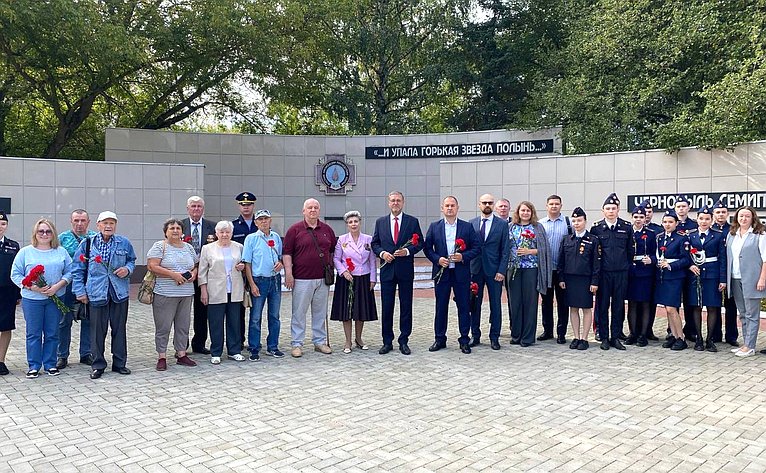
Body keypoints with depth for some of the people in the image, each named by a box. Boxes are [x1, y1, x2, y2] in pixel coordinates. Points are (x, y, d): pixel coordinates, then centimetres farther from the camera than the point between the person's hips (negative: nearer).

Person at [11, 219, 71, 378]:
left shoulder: (61, 252, 6)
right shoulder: (25, 252, 1)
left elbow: (69, 272, 6)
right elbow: (15, 275, 0)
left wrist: (57, 286, -11)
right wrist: (33, 287, -14)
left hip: (55, 299, 1)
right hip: (32, 299, -1)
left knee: (52, 333, 7)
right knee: (33, 333, 5)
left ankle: (50, 364, 19)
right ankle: (34, 366, 15)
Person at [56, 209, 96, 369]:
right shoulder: (63, 238, 3)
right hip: (68, 286, -1)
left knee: (88, 320, 9)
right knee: (64, 321, 5)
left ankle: (86, 354, 21)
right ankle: (62, 356, 16)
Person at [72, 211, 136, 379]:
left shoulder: (124, 243, 4)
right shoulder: (87, 244, 0)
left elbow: (132, 261, 19)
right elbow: (78, 269, 4)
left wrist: (128, 269, -4)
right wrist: (80, 291, -1)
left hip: (120, 294, 2)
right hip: (96, 294, -2)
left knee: (119, 329, 9)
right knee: (97, 331, 3)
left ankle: (119, 363, 20)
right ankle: (98, 365, 16)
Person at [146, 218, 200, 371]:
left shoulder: (189, 247, 14)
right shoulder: (159, 246, -3)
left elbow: (195, 266, 21)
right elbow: (152, 266, -12)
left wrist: (193, 274, -2)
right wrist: (173, 274, -18)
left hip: (186, 294, 5)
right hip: (165, 294, -5)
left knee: (183, 325, 10)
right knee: (163, 326, 0)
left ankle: (181, 355, 20)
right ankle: (162, 357, 9)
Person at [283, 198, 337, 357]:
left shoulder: (327, 229, 10)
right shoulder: (295, 229, -1)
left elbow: (333, 250, 18)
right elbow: (287, 253, -4)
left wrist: (331, 268, 11)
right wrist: (288, 274, -10)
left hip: (322, 278, 4)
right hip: (302, 279, -3)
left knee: (320, 312, 11)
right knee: (299, 312, 1)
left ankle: (320, 341, 21)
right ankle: (297, 344, 10)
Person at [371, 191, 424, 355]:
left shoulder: (412, 221, 3)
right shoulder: (380, 222, 9)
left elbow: (419, 243, 2)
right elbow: (374, 243, 10)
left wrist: (407, 251, -15)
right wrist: (382, 253, -9)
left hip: (405, 269, -1)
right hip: (387, 269, 1)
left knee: (406, 307, 4)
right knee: (386, 307, 5)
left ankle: (404, 341, 14)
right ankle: (387, 342, 14)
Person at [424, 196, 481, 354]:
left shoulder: (467, 227, 4)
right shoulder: (434, 227, 7)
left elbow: (477, 247, 2)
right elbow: (427, 248, 5)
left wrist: (463, 256, -13)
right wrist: (437, 259, -11)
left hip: (461, 273, -1)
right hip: (441, 272, 1)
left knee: (464, 308, 3)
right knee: (441, 308, 8)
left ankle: (464, 340, 13)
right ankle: (439, 339, 18)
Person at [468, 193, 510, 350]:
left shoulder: (502, 224, 1)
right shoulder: (471, 224, 8)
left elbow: (506, 249, -1)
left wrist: (501, 271, -9)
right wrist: (467, 267, -1)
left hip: (494, 270, -2)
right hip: (475, 269, 2)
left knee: (496, 305, 3)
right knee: (474, 304, 6)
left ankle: (494, 337, 12)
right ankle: (475, 335, 17)